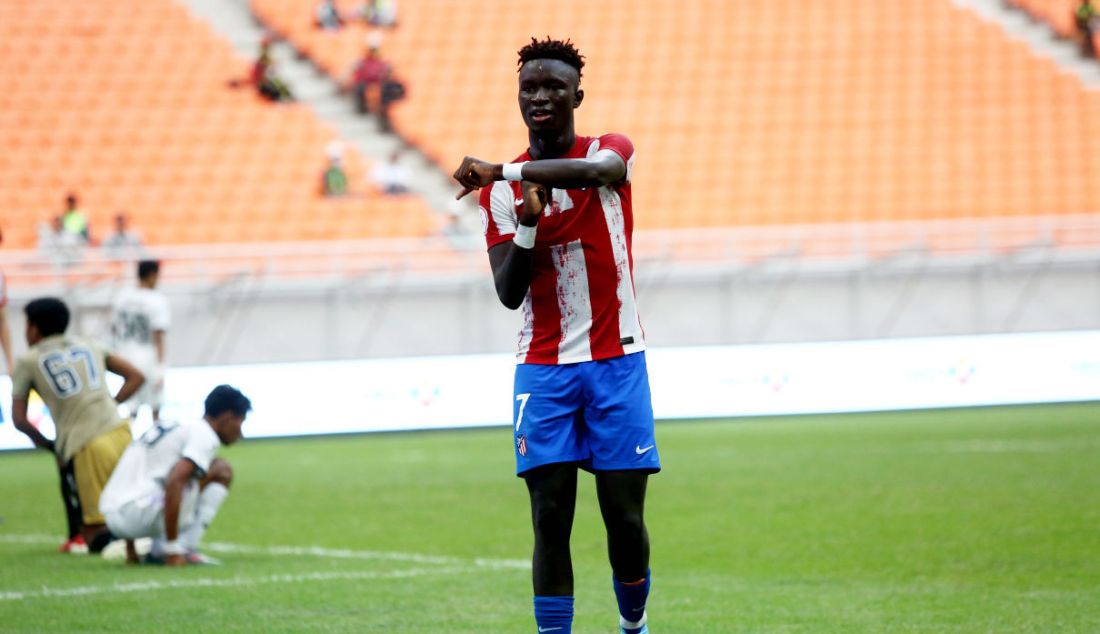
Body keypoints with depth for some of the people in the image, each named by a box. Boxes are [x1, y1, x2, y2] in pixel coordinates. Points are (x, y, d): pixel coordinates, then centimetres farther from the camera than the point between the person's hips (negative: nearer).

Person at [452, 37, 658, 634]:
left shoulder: (610, 150, 1)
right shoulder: (502, 190, 6)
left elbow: (592, 170, -27)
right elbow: (509, 294, -2)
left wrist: (499, 171, -29)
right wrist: (527, 223, -18)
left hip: (616, 362, -1)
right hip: (543, 369, 1)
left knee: (624, 517, 1)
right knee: (550, 521, -7)